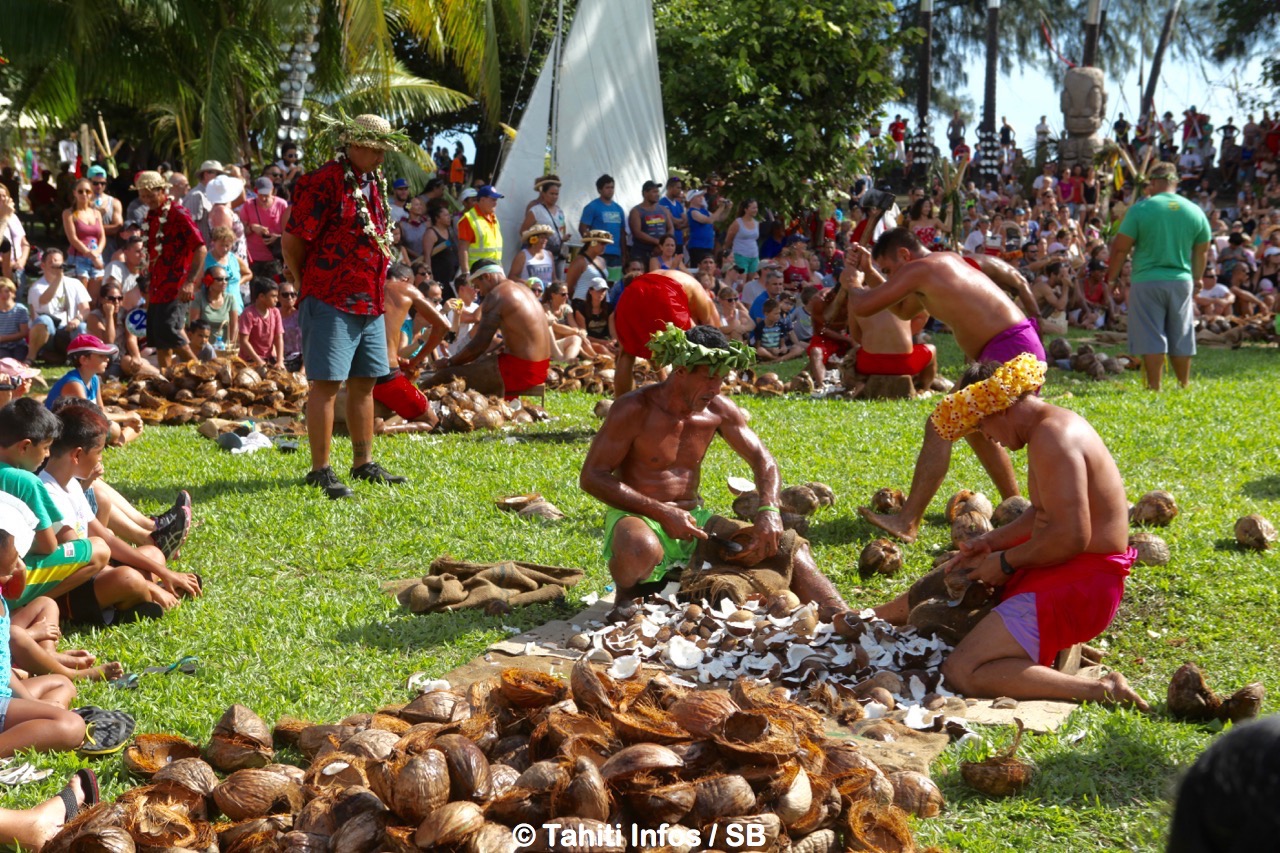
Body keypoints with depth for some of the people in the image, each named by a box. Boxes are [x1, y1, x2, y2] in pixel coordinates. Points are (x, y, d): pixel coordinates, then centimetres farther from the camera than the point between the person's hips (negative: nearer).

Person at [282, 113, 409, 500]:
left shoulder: (373, 184, 15)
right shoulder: (324, 182, -13)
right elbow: (293, 241, -13)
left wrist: (375, 292, 17)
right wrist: (309, 286, 0)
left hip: (370, 304, 9)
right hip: (332, 303, -9)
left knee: (363, 382, 14)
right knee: (326, 383, -6)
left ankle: (363, 464, 23)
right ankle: (320, 471, -3)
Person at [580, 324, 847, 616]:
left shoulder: (718, 410, 2)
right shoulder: (635, 409, -14)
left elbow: (763, 460, 6)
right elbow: (591, 477, -15)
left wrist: (769, 511, -17)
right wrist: (662, 513, -24)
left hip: (693, 519, 5)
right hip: (638, 517, -5)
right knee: (640, 550, -42)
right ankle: (627, 596, -12)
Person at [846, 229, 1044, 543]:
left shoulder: (919, 269, -9)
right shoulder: (945, 264, 22)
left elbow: (862, 307, -11)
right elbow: (904, 311, 35)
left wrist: (853, 283, 10)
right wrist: (871, 274, 28)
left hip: (1008, 352, -11)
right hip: (1022, 351, 11)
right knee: (974, 428, 28)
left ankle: (907, 524, -21)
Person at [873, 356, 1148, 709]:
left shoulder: (1052, 438, -22)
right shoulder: (1054, 424, 11)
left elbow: (1070, 537, -28)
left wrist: (1005, 561, -14)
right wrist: (992, 543, 11)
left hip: (1078, 585, -11)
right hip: (1063, 571, 11)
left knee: (962, 673, -22)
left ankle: (1101, 691, -21)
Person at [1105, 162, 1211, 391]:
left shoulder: (1141, 209, -8)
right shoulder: (1195, 211, 5)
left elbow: (1121, 248, -8)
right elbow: (1202, 252, 13)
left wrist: (1111, 278, 4)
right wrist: (1196, 279, 26)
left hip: (1147, 280, -4)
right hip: (1181, 280, 4)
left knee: (1151, 336, 0)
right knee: (1181, 336, 13)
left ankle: (1154, 387, 0)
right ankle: (1184, 385, 22)